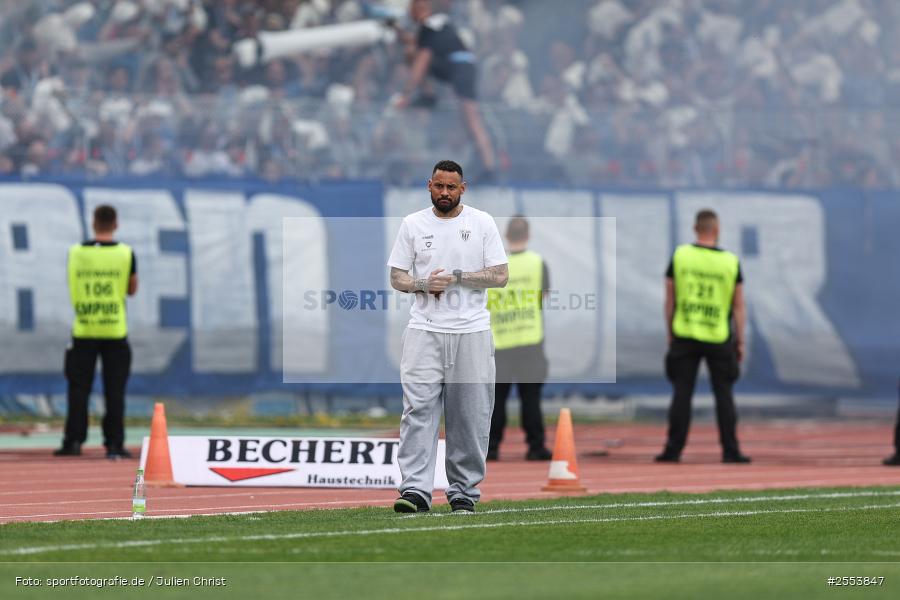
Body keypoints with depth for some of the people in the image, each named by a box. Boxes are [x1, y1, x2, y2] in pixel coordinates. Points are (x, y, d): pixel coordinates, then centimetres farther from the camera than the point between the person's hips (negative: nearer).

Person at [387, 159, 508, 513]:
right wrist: (424, 284, -13)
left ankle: (463, 491, 11)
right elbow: (397, 278, 8)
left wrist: (456, 277, -13)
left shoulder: (482, 223, 4)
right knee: (419, 408, -11)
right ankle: (416, 490, -17)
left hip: (472, 333, 0)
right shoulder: (413, 225, 8)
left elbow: (500, 276, -1)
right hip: (424, 331, 0)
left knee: (471, 415, 2)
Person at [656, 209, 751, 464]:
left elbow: (670, 299, 2)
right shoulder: (730, 262, -3)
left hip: (685, 336, 1)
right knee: (723, 393, 7)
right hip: (719, 338, -1)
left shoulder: (680, 256, -2)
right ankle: (730, 450, 6)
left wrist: (670, 333, 11)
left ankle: (673, 450, 2)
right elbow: (738, 306, 0)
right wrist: (740, 342, 7)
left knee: (682, 393, 4)